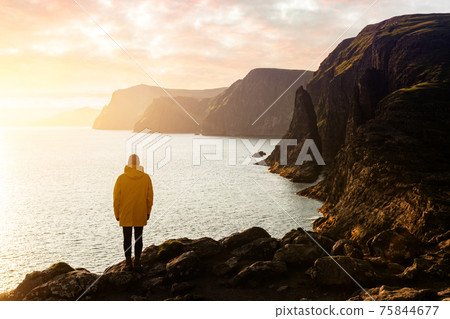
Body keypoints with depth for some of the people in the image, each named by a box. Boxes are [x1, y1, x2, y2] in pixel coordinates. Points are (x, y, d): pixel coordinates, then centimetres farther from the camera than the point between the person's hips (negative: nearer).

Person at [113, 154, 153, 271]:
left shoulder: (121, 178, -6)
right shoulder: (146, 178, -4)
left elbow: (116, 198, -3)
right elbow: (149, 197, 0)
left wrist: (117, 214, 6)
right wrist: (148, 212, 10)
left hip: (125, 215, -1)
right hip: (140, 215, 1)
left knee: (127, 238, 7)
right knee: (138, 238, 8)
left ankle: (128, 262, 9)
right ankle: (137, 262, 9)